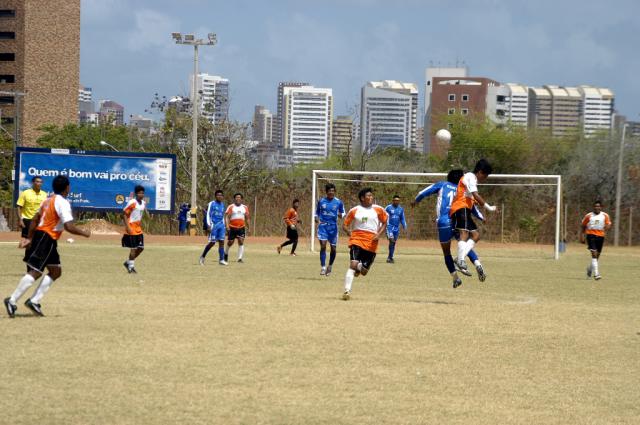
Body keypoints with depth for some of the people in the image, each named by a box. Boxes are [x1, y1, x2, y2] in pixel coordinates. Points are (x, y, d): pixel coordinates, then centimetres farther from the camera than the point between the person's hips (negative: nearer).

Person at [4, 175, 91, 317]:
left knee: (56, 271, 13)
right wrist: (84, 233, -6)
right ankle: (12, 300, -15)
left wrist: (29, 238, 19)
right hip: (46, 239, -10)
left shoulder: (49, 200, 15)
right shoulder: (63, 203, -13)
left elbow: (35, 219, 16)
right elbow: (69, 227, -21)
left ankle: (34, 300, 7)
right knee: (35, 272, -12)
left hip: (39, 236, 10)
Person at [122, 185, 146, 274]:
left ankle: (128, 263, 21)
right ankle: (131, 266, 7)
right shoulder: (132, 203, -16)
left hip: (138, 229, 8)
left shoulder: (143, 203, 7)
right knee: (133, 248, -5)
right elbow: (124, 214, -15)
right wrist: (127, 227, -20)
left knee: (140, 248, 7)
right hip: (131, 229, -8)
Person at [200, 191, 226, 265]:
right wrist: (208, 225, -15)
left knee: (221, 241, -3)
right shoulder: (212, 204, -4)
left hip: (221, 225, 6)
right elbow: (208, 215, -7)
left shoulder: (223, 205, 15)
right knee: (212, 242, -6)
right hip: (213, 225, -6)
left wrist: (223, 225, 19)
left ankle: (221, 260, 0)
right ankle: (202, 256, 11)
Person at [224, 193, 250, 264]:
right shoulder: (231, 207, -1)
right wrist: (227, 226, -17)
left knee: (241, 242, -13)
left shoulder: (245, 207, 11)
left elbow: (247, 218, 18)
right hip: (232, 228, -2)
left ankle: (240, 258, -14)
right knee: (230, 243, 6)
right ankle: (226, 254, 32)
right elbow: (227, 217, -6)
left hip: (241, 228, 2)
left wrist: (248, 227, 16)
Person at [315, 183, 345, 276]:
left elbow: (343, 214, 10)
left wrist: (340, 215, -13)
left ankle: (330, 266, 27)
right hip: (323, 226, -1)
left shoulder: (338, 202, 2)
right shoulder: (321, 201, 5)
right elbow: (317, 213, 15)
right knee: (323, 245, -15)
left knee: (333, 248, 5)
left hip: (333, 227, 1)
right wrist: (317, 220, -5)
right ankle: (323, 267, -13)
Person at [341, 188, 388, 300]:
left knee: (364, 272, 5)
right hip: (357, 240, -2)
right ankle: (347, 291, -23)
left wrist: (378, 234, -3)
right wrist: (349, 233, -10)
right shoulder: (354, 211, 3)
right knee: (353, 264, -23)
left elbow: (384, 223, 14)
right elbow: (345, 225, 9)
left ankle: (359, 267, 43)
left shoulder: (378, 210, 6)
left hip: (371, 243, 2)